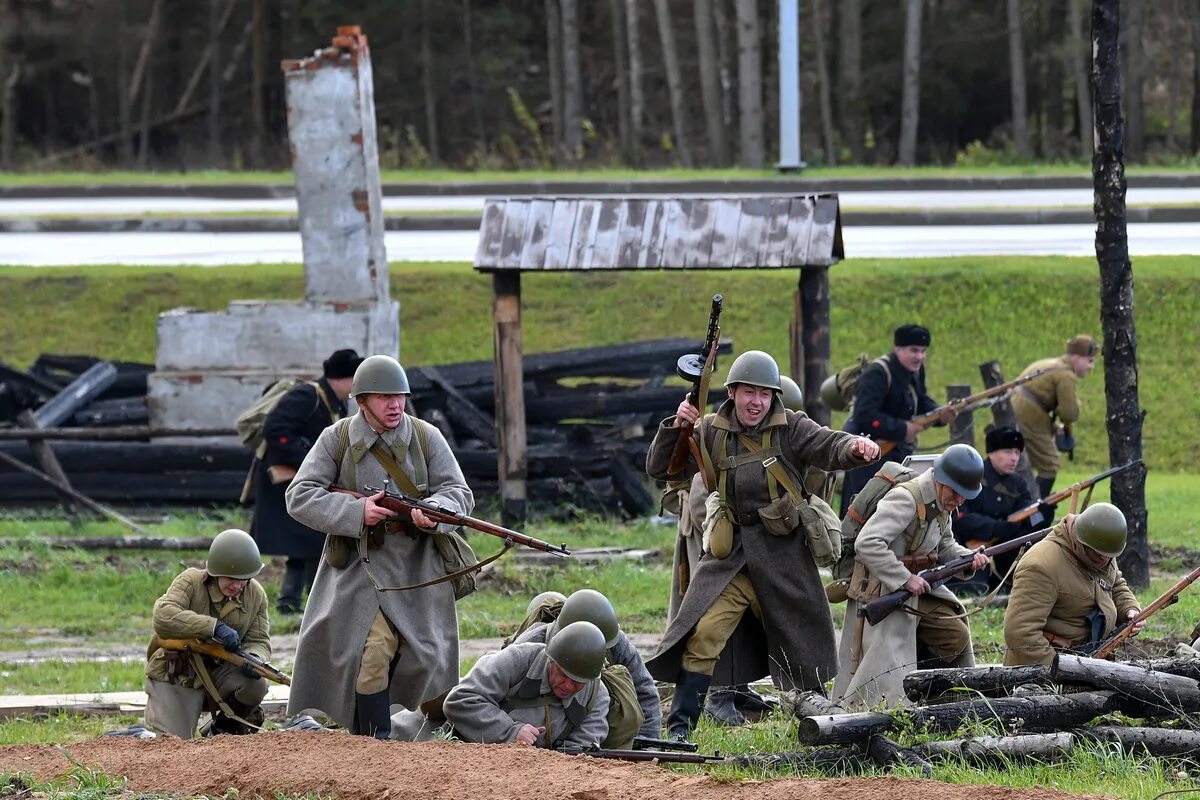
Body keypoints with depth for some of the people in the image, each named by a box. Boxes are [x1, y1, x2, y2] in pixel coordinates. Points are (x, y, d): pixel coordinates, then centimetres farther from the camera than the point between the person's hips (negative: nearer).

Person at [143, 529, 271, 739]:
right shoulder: (190, 582, -16)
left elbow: (259, 641, 0)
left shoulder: (256, 595, -1)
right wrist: (214, 627, -41)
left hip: (220, 672, 4)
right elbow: (163, 617, -33)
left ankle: (226, 730, 4)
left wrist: (254, 659, -27)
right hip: (176, 676, -4)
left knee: (255, 684, -28)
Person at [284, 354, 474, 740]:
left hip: (420, 563, 2)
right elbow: (299, 498, -8)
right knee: (373, 651, -16)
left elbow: (459, 494, -2)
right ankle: (377, 744, -11)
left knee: (424, 659, 7)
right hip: (362, 565, -2)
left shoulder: (426, 438, 1)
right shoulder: (337, 440, -3)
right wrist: (356, 511, -21)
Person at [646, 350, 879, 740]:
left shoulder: (792, 429, -3)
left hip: (783, 554, -1)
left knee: (803, 646, 10)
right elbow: (660, 468, 3)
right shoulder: (711, 432, 3)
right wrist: (676, 426, -14)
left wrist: (855, 448, -41)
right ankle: (679, 728, -9)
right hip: (729, 555, 1)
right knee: (702, 635, -14)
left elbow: (830, 448, -18)